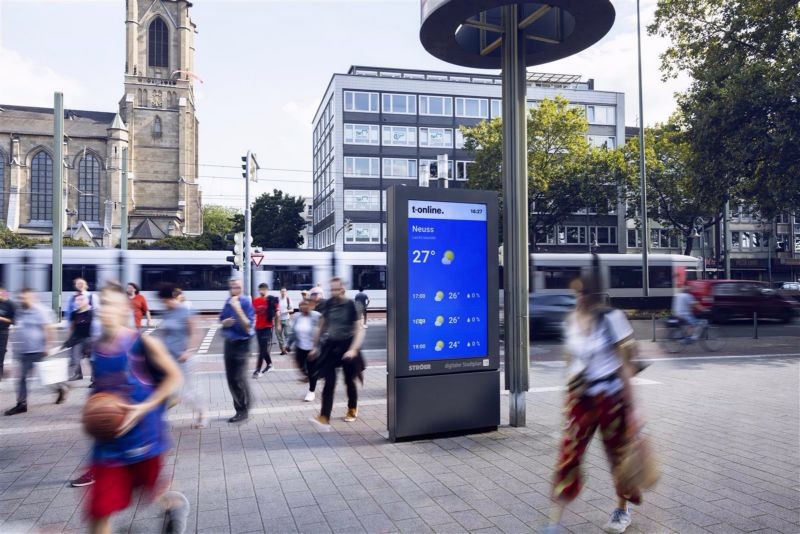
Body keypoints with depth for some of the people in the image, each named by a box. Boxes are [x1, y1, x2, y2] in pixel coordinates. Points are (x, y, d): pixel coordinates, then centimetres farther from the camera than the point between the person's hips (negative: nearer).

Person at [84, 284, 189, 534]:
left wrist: (144, 407, -19)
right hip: (110, 441, 4)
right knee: (99, 510, 2)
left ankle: (175, 503, 53)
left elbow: (174, 377, -10)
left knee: (149, 494, 17)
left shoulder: (144, 343, -15)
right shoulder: (96, 349, 0)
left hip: (144, 437, -4)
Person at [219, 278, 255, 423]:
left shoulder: (246, 303, -17)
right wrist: (225, 322, -9)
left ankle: (243, 411, 11)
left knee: (238, 379, -4)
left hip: (241, 344, -7)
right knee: (231, 378, 12)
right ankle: (240, 408, 26)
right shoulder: (228, 302, 3)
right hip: (229, 342, 7)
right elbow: (222, 320, 16)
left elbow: (248, 328, -22)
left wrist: (238, 309, -30)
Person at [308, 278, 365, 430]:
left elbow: (359, 329, -14)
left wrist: (353, 349, -25)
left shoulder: (350, 305, -12)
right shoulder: (328, 304, 0)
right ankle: (324, 418, -12)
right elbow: (322, 326, 13)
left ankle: (352, 410, 37)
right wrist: (315, 346, 15)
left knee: (349, 381, 13)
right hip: (331, 345, 3)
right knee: (329, 381, -7)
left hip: (347, 345, -2)